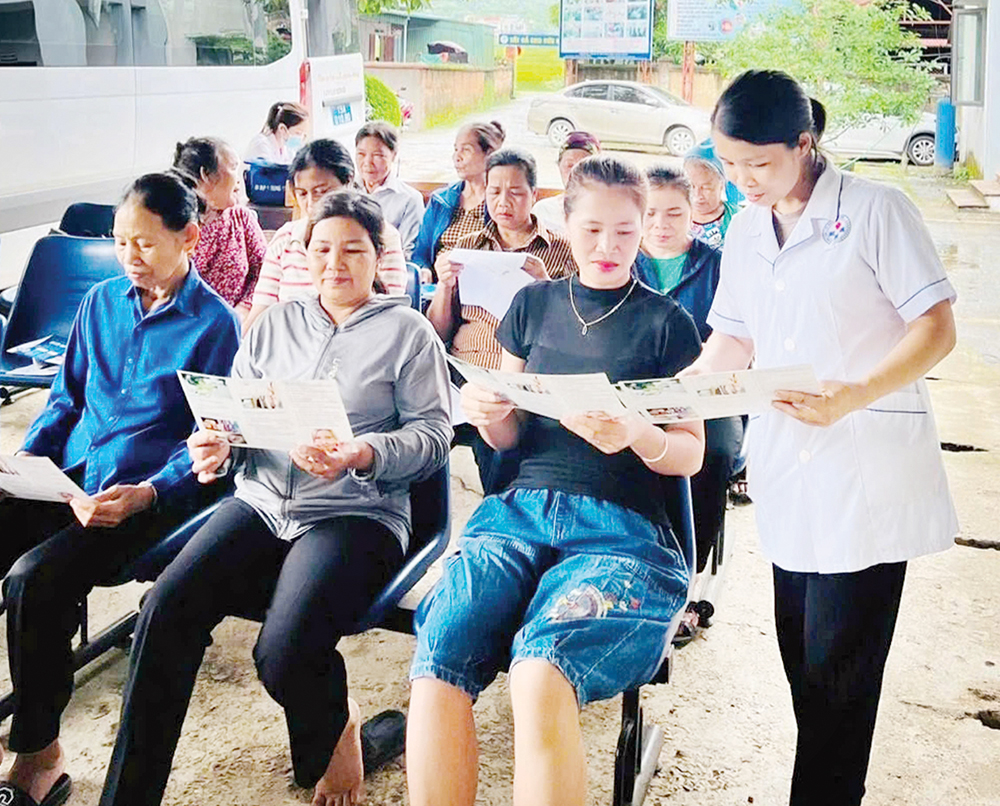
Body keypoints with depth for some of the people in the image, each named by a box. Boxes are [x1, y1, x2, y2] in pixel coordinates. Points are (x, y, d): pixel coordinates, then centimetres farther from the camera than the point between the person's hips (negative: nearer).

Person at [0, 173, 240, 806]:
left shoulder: (215, 323, -4)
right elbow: (67, 397, 19)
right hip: (69, 476, 6)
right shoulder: (102, 301, 13)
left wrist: (146, 494, -21)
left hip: (147, 492, -6)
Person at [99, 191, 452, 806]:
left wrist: (363, 454, -20)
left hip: (356, 512, -4)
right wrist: (217, 443, -6)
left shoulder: (407, 330, 6)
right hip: (262, 500, 5)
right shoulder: (275, 324, 20)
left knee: (283, 653, -27)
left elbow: (433, 434, -2)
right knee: (166, 610, -20)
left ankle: (335, 724, 10)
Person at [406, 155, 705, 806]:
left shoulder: (666, 323, 9)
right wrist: (487, 415, -4)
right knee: (436, 668, -27)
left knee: (541, 672, -34)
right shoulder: (535, 304, 18)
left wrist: (636, 434, -16)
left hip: (621, 527, -3)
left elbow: (690, 456, 6)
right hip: (522, 509, 3)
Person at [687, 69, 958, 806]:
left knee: (835, 671, -4)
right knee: (803, 663, 10)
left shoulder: (875, 211, -8)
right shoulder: (745, 231, 11)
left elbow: (937, 331, -11)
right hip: (788, 468, 6)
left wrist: (853, 396, -25)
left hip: (869, 473, -6)